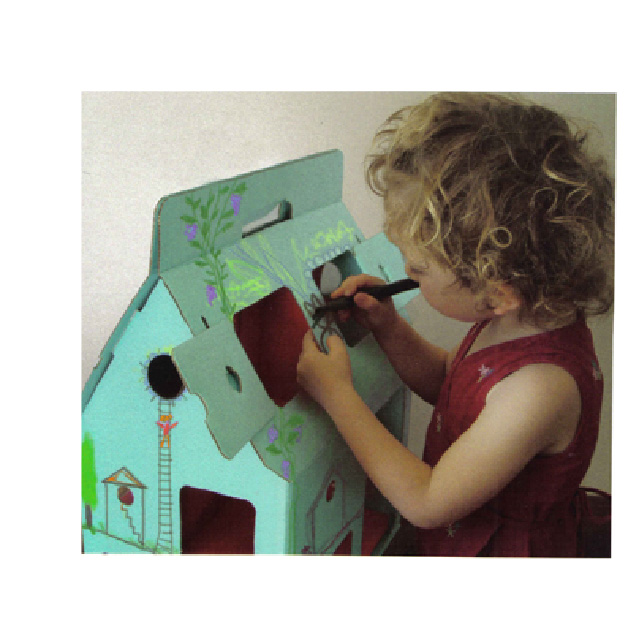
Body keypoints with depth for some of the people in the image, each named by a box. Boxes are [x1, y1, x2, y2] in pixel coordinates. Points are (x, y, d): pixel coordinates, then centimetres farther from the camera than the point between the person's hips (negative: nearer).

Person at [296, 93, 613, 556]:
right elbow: (446, 383, 10)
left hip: (492, 552, -8)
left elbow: (425, 504, -28)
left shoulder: (540, 387, -37)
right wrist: (387, 325, -7)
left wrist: (337, 394, -22)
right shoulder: (520, 318, -10)